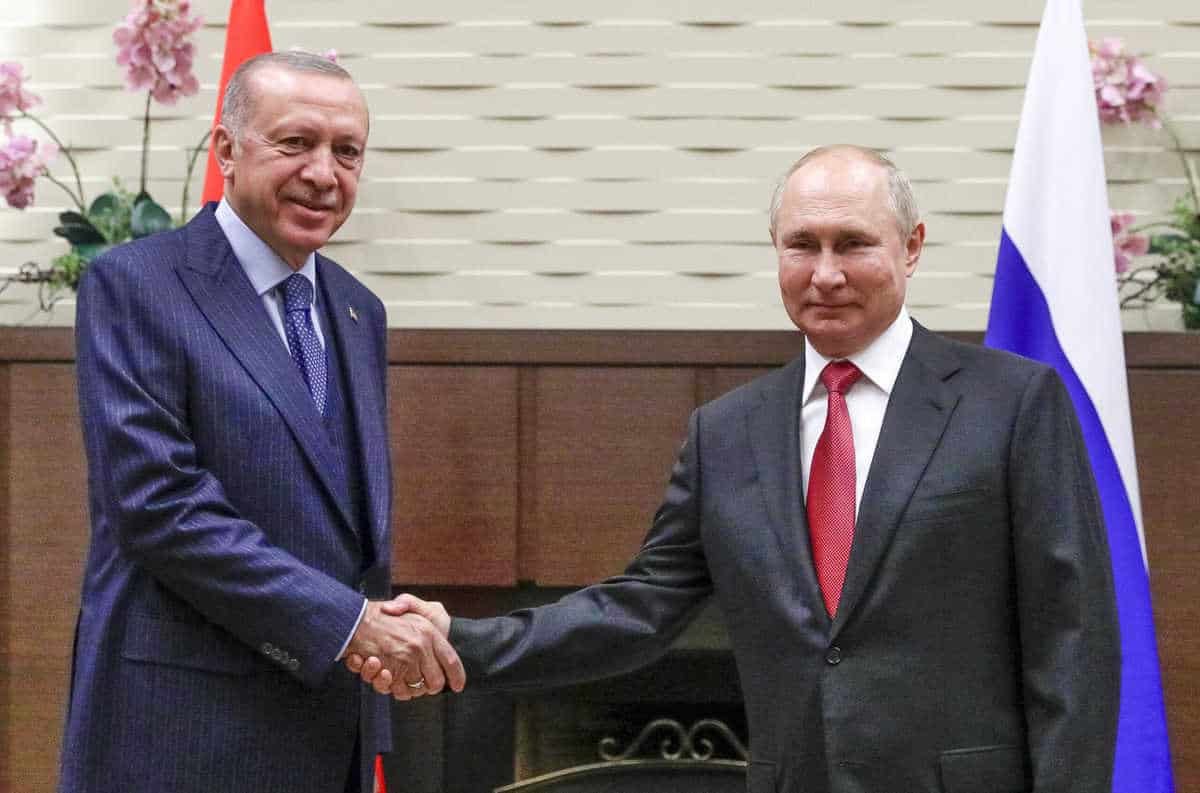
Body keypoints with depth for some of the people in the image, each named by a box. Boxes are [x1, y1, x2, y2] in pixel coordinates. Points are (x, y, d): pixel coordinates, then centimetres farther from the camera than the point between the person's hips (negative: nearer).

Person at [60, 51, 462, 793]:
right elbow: (155, 499, -17)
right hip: (187, 730, -6)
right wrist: (349, 621, -19)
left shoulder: (359, 312, 14)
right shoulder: (133, 287, -8)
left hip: (336, 728, 6)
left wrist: (389, 622, -4)